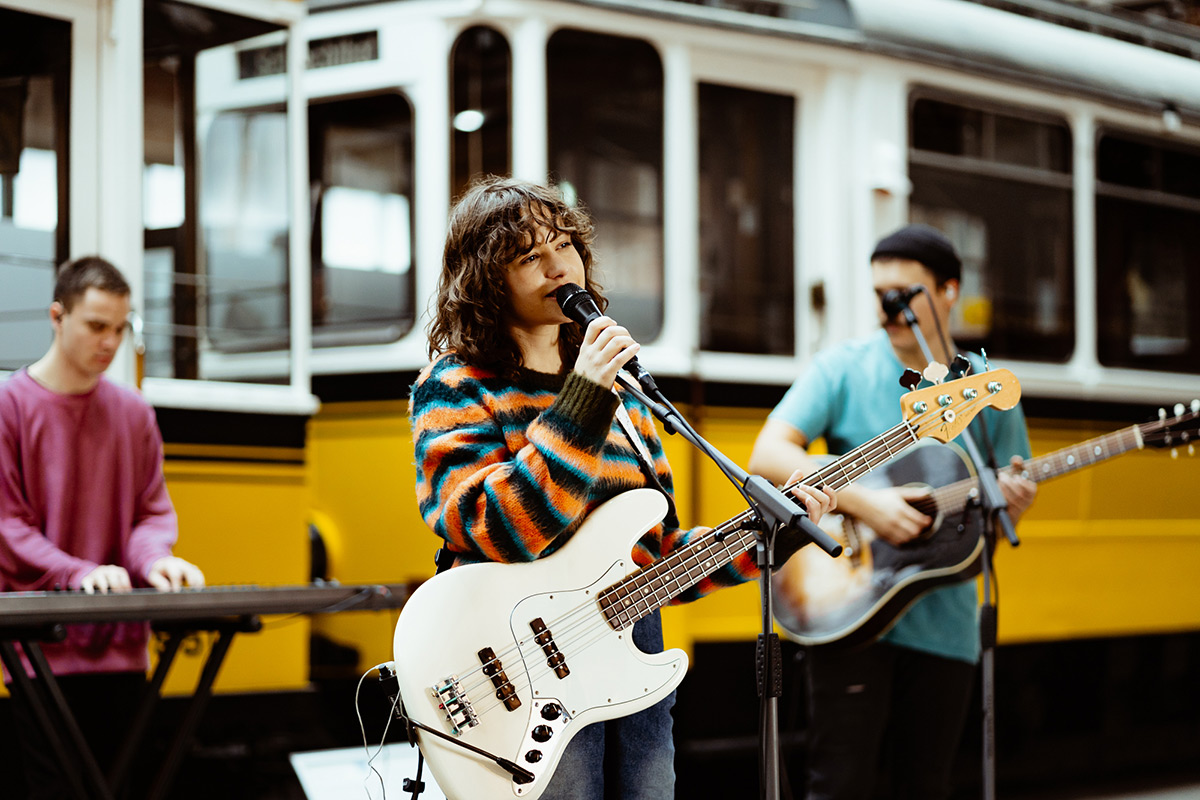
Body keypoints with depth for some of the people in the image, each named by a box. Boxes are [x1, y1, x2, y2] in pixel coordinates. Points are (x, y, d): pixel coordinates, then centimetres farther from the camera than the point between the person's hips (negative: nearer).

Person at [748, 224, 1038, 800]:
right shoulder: (843, 369, -1)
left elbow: (997, 518, 13)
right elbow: (767, 456, -11)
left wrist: (1010, 503, -12)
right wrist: (863, 501, -22)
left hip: (943, 624, 3)